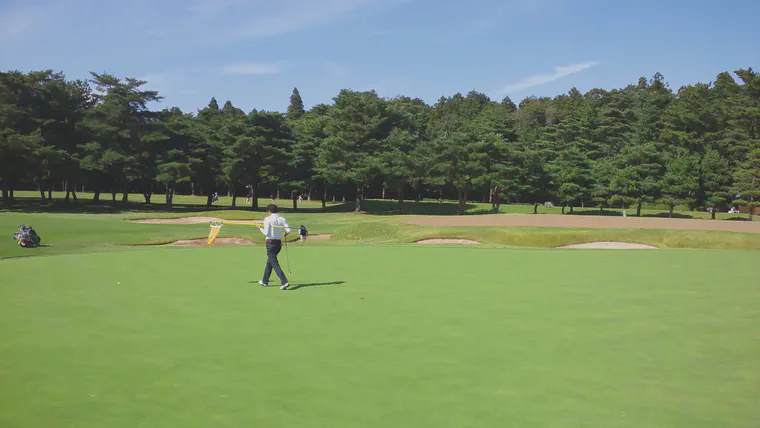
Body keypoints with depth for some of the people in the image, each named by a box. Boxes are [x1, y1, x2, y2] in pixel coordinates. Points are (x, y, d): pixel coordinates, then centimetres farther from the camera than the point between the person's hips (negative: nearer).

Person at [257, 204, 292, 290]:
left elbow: (266, 233, -16)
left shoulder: (268, 219, -10)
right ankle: (265, 281, 33)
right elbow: (288, 230, -7)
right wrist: (285, 234, 15)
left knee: (274, 263, -7)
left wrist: (260, 228, 2)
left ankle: (284, 282, -20)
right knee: (269, 261, 22)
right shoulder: (282, 219, 4)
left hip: (270, 242, -6)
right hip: (279, 242, 7)